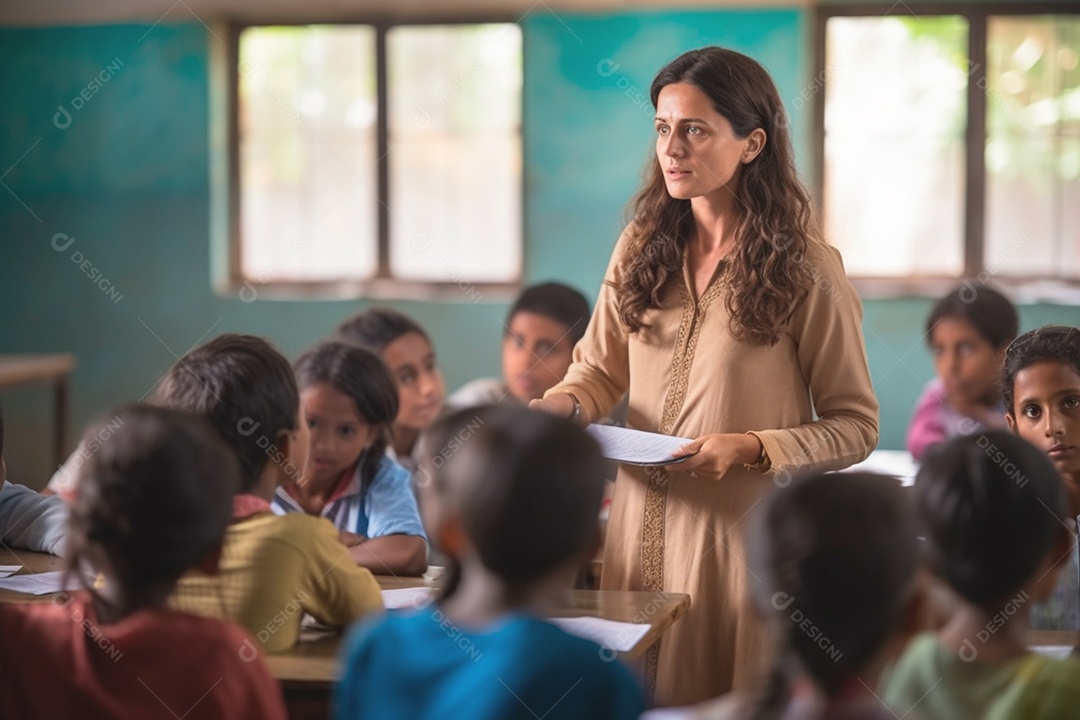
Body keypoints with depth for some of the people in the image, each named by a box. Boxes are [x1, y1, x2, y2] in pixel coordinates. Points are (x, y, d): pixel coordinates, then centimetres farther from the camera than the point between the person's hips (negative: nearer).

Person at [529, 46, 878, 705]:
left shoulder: (808, 270, -7)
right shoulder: (642, 250, 7)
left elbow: (855, 427, -5)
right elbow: (601, 371, 14)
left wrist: (752, 448, -18)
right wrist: (565, 404, -8)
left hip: (745, 533, -4)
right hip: (644, 527, 4)